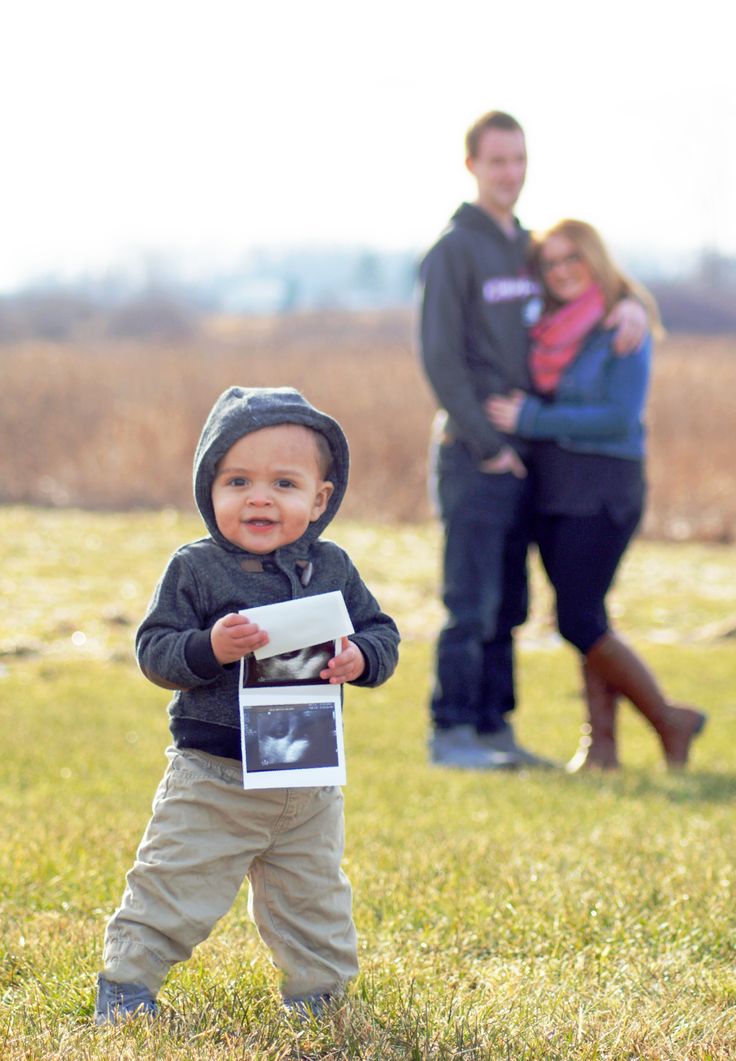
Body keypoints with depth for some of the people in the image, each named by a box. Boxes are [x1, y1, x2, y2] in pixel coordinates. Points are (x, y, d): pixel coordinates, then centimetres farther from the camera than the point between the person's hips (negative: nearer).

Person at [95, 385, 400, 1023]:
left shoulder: (332, 568, 2)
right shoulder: (195, 569, -8)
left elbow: (382, 634, 6)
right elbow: (154, 651, -10)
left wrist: (360, 658, -16)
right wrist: (208, 649, -28)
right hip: (213, 776, -3)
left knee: (314, 902, 16)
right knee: (173, 891, 1)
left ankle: (318, 997, 33)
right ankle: (125, 985, 15)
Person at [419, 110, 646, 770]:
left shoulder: (531, 248, 15)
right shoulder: (454, 251, -7)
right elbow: (440, 358, -12)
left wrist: (630, 306, 0)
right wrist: (488, 444, -14)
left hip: (523, 455, 7)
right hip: (474, 450, -7)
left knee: (507, 606, 8)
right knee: (472, 604, -8)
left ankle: (494, 727, 13)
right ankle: (452, 731, -2)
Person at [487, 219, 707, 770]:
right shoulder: (549, 329, 11)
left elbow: (619, 417, -17)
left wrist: (530, 419, -16)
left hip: (602, 491, -7)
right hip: (552, 491, 7)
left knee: (579, 620, -10)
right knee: (585, 620, 5)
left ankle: (670, 720, 3)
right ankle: (601, 741, 8)